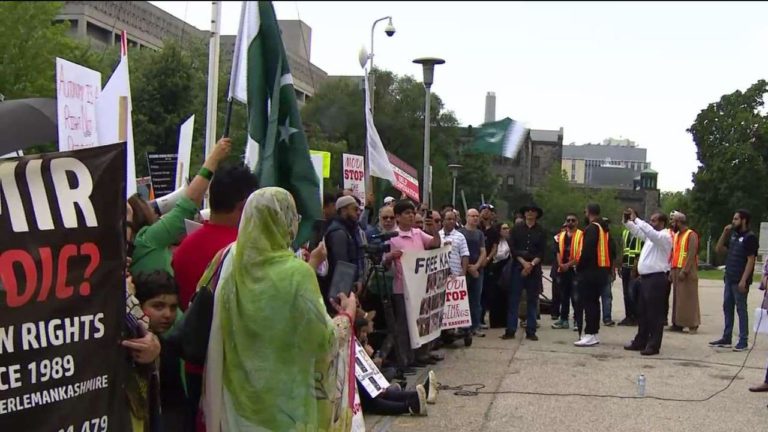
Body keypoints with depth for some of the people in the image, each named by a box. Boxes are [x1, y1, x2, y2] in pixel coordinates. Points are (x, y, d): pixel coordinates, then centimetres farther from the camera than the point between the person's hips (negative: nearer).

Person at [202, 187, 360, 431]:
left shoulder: (232, 266, -6)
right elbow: (323, 340, -13)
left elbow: (221, 339, 4)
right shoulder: (297, 273, -19)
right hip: (288, 400, -4)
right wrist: (348, 314, 5)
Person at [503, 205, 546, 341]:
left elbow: (542, 252, 2)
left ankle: (531, 331, 7)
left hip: (534, 269, 0)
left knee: (532, 300, 3)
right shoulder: (517, 229, 7)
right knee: (514, 299, -3)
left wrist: (532, 264, -12)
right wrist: (523, 262, -11)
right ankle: (510, 330, -1)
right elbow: (513, 249, 1)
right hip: (518, 267, 0)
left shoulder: (541, 231, 7)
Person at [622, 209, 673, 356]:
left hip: (657, 279, -10)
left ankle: (654, 345, -1)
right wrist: (627, 221, 1)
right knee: (642, 312, 14)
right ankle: (640, 342, 22)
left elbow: (650, 231, -29)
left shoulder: (665, 236, -11)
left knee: (655, 313, -5)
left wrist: (635, 219, -26)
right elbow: (637, 231, 20)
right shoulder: (651, 236, 16)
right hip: (646, 277, 10)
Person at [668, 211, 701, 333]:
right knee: (677, 297, 9)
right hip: (676, 270, 8)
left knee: (688, 298, -6)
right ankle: (677, 324, 13)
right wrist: (672, 270, 12)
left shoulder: (691, 235, -10)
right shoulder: (676, 235, 16)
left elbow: (691, 255, -17)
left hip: (687, 271, -8)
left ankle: (692, 324, -3)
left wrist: (684, 271, -22)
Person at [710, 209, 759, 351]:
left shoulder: (750, 237, -10)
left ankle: (743, 341, 2)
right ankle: (726, 338, 18)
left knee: (741, 309, -3)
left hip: (740, 280, -8)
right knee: (727, 307, 11)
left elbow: (751, 260, -15)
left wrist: (743, 280, -21)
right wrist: (725, 233, 7)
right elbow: (719, 249, 20)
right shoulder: (734, 235, 13)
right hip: (729, 278, 8)